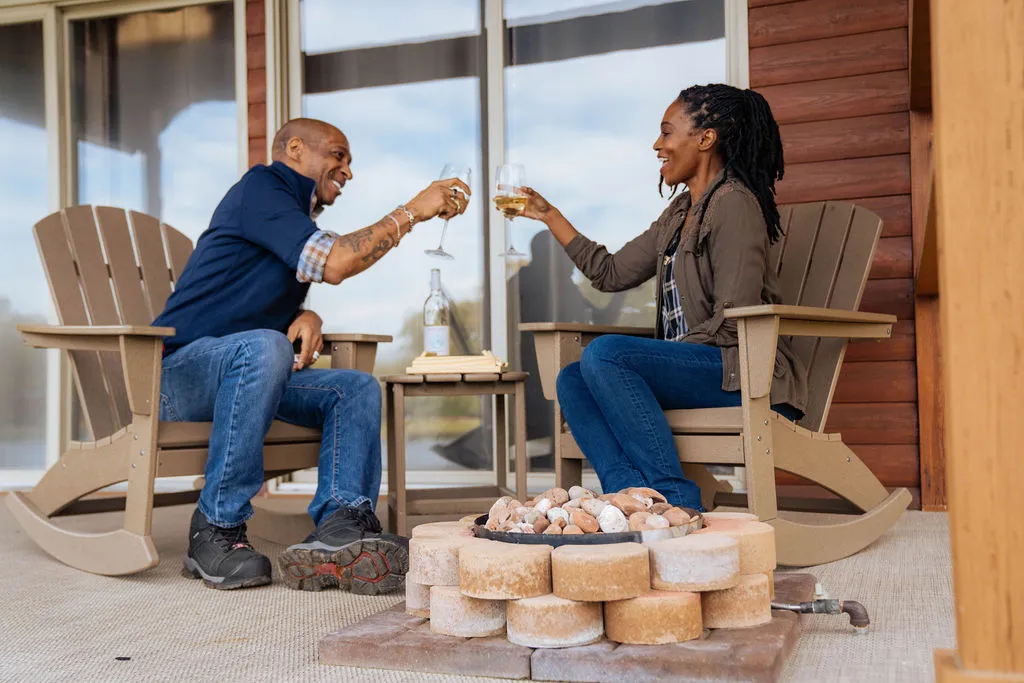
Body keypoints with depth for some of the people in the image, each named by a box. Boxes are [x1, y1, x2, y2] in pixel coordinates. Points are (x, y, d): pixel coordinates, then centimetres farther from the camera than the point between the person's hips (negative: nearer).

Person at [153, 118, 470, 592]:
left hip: (247, 374, 9)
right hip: (180, 369, -9)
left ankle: (341, 523, -28)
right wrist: (411, 212, -14)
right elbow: (333, 264, -21)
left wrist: (306, 318, 2)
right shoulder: (260, 187, -8)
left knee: (358, 388, -7)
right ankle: (216, 531, -28)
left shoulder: (297, 216, 21)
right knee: (263, 347, -38)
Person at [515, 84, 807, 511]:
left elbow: (733, 322, -17)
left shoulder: (734, 203, -9)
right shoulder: (679, 213, 20)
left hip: (743, 371, -9)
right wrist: (549, 216, 25)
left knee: (604, 354, -26)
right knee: (572, 380, -8)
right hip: (691, 366, 9)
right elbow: (612, 272, 23)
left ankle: (678, 502, -27)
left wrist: (669, 352, -12)